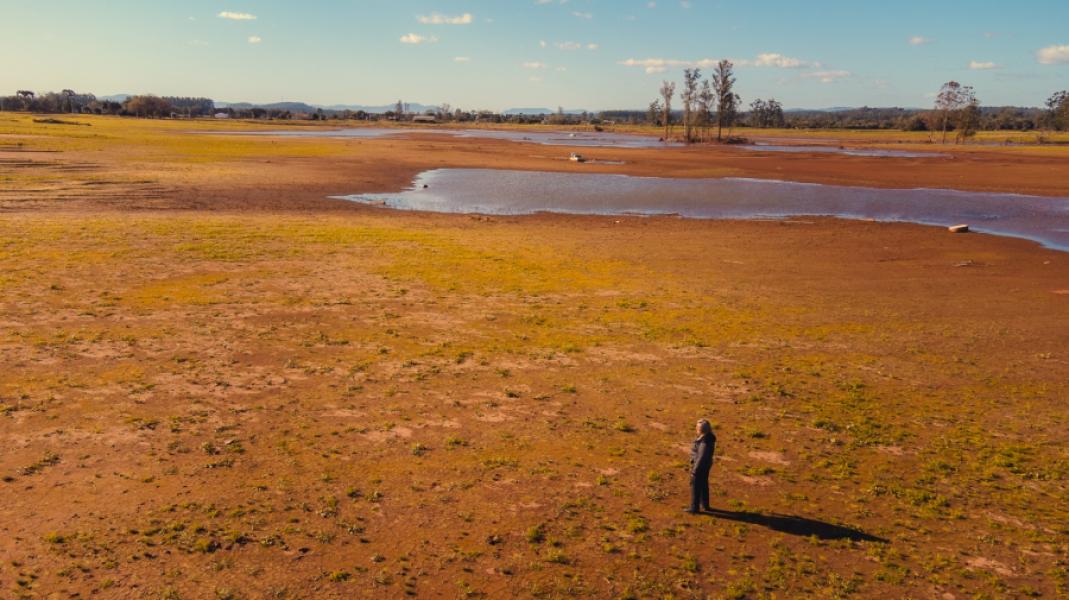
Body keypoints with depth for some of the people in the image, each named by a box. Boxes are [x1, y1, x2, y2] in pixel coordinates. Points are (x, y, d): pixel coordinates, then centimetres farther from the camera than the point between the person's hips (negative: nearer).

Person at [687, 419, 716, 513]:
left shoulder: (704, 441, -31)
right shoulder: (709, 437, -2)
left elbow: (701, 457, -27)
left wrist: (695, 469, -19)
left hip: (699, 466, -9)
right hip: (705, 464, 9)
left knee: (695, 486, 6)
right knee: (703, 485, 22)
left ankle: (694, 507, 19)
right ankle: (705, 505, 36)